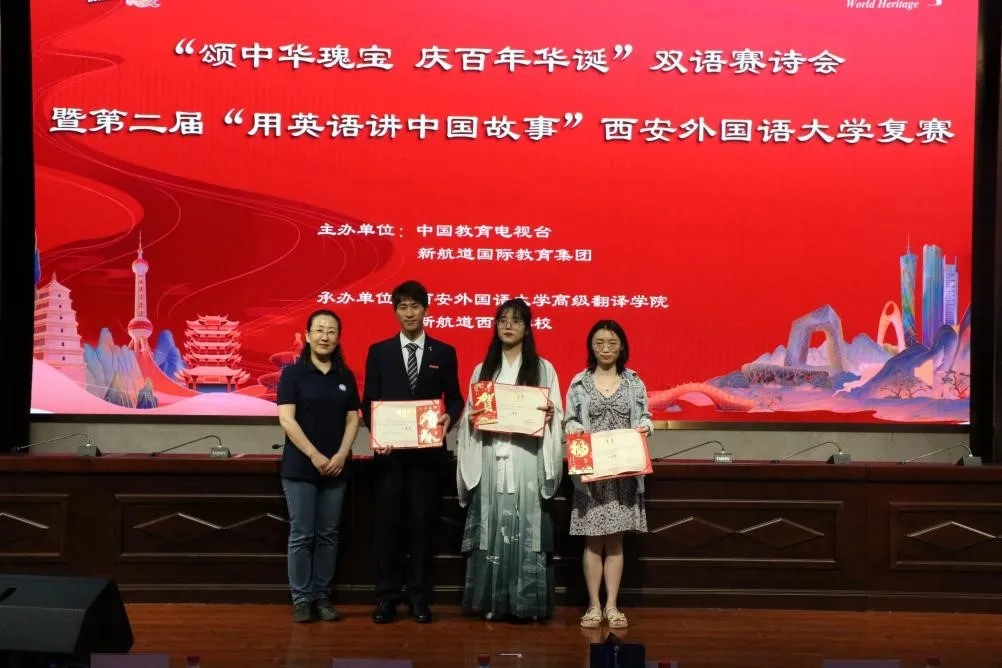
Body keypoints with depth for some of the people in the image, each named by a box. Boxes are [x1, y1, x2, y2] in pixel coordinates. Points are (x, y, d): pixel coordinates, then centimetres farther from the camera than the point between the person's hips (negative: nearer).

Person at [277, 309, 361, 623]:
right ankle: (301, 599, 8)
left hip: (336, 467, 3)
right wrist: (315, 455, -14)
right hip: (299, 467, -3)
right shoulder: (293, 373, -2)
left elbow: (353, 419, 8)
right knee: (301, 535, 0)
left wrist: (341, 455, -7)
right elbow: (286, 419, -9)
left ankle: (323, 597, 15)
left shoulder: (345, 376, 9)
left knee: (328, 535, 7)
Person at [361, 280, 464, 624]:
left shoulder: (444, 353, 7)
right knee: (388, 524, 3)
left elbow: (454, 399, 8)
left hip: (428, 451, 0)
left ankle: (419, 598, 14)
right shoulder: (379, 351, 7)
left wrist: (450, 416, -13)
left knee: (423, 524, 5)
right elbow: (368, 401, 5)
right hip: (390, 451, 0)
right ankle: (386, 598, 13)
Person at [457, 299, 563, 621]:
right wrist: (471, 419, -6)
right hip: (491, 460, 2)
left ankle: (527, 601, 4)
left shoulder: (543, 369, 8)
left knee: (526, 528, -4)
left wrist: (549, 415, -16)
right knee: (491, 528, 1)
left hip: (527, 460, -2)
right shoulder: (482, 369, 15)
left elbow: (557, 415, 6)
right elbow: (470, 415, 15)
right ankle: (493, 600, 8)